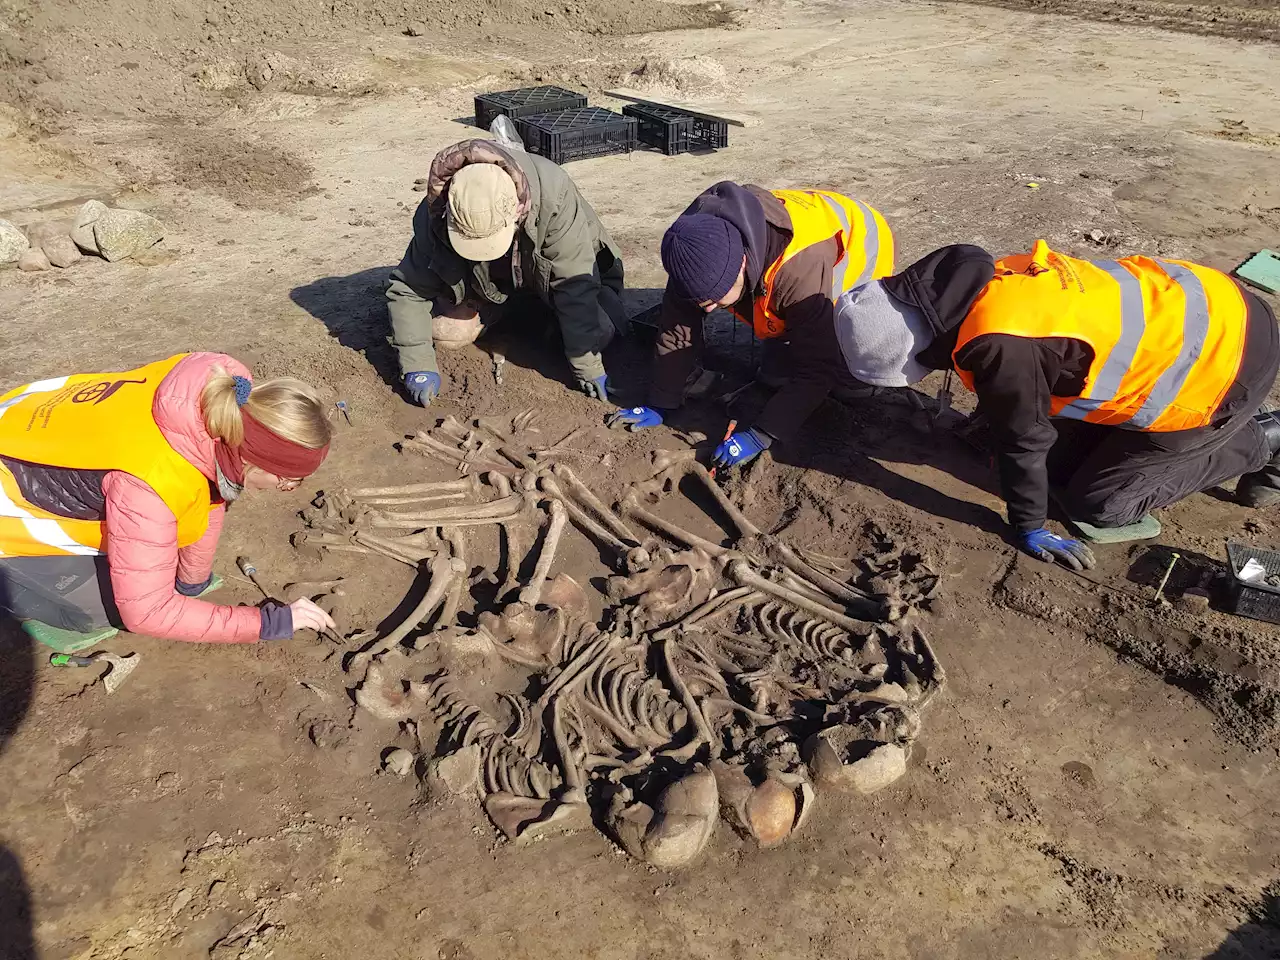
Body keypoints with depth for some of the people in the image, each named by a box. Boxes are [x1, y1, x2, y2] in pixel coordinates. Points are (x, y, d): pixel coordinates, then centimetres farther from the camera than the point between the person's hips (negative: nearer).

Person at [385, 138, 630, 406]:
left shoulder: (552, 192, -42)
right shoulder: (435, 216, -32)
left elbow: (575, 283, -38)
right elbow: (407, 290, -21)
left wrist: (587, 366, -35)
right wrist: (418, 366, -29)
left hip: (548, 269, -2)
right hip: (491, 280, 2)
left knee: (601, 331, -22)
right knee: (443, 328, -15)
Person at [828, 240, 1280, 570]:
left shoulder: (1000, 347, -33)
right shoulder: (990, 282, -7)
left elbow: (1023, 438, -19)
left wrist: (1030, 527, -3)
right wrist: (987, 421, 29)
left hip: (1227, 362, -8)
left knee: (1096, 504, 1)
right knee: (1063, 464, 14)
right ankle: (1241, 424, 25)